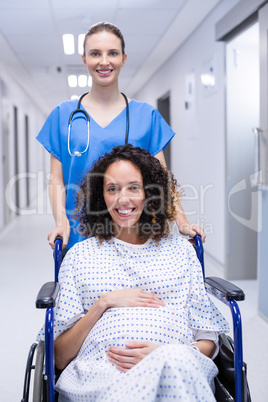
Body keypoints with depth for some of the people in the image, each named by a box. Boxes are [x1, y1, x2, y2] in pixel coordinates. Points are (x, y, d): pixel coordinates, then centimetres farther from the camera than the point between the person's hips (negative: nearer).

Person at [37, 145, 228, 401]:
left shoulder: (180, 249, 21)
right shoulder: (80, 255, 18)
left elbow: (208, 339, 14)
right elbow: (60, 357, 12)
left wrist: (166, 354, -8)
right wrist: (104, 303, -2)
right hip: (99, 374, -1)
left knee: (176, 361, -38)